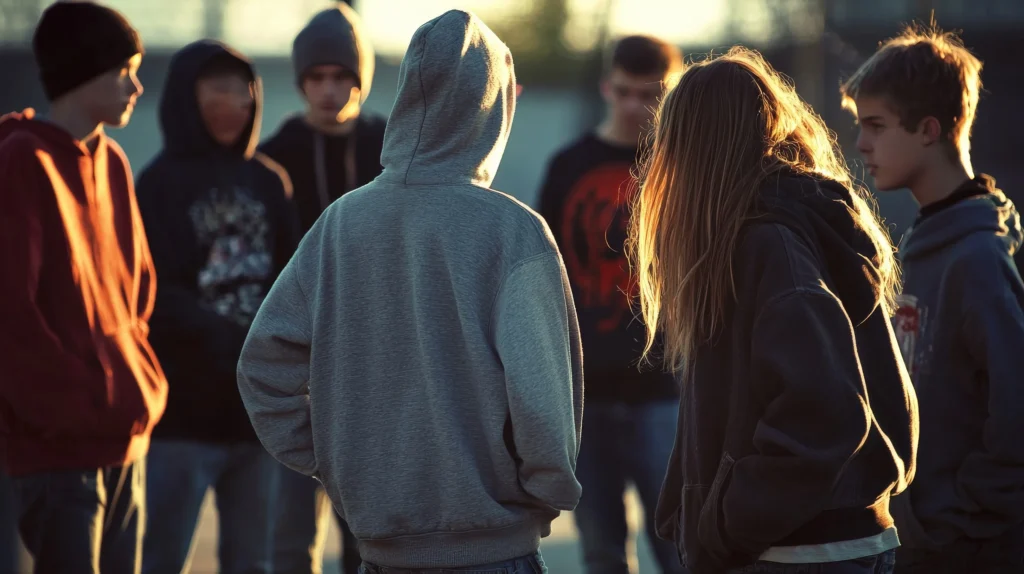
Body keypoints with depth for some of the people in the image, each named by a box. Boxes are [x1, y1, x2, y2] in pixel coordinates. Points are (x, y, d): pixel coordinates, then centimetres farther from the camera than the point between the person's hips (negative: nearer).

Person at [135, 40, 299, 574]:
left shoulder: (267, 181, 10)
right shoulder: (160, 184, -4)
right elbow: (159, 298, -12)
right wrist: (233, 341, -24)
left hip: (258, 409, 5)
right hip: (184, 409, -5)